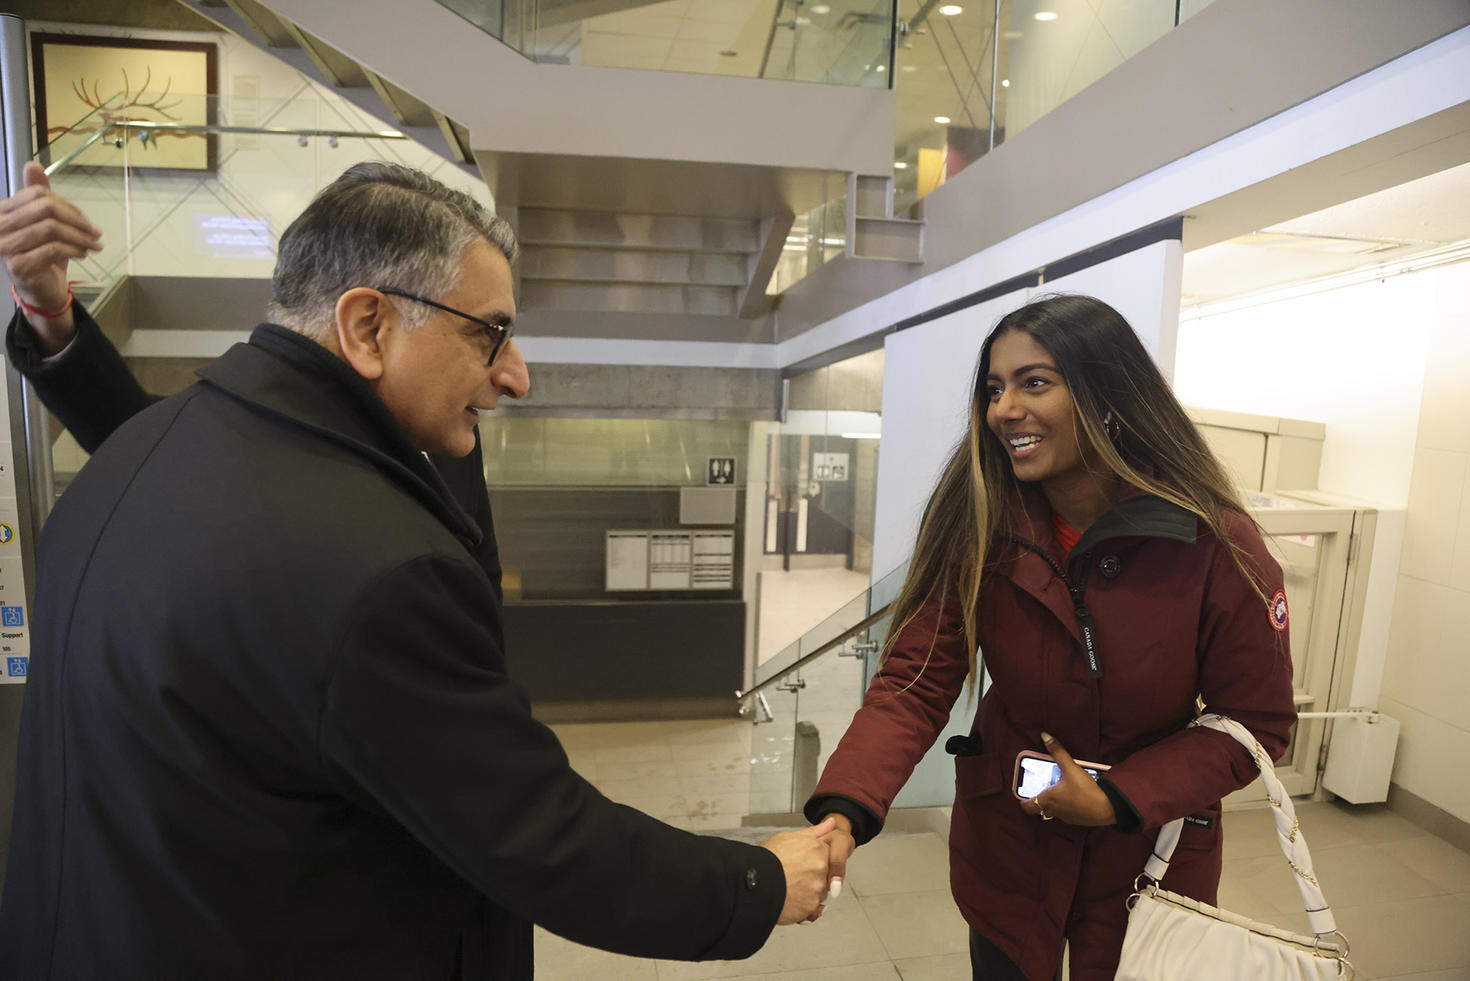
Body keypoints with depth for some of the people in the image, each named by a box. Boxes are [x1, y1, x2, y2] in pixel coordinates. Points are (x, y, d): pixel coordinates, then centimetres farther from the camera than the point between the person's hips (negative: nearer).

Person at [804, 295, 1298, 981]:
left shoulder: (1220, 548, -21)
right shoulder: (977, 527, -18)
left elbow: (1256, 723, -10)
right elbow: (914, 680, -21)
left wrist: (1117, 801, -20)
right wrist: (844, 810, -35)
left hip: (1150, 846, 0)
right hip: (1003, 839, 1)